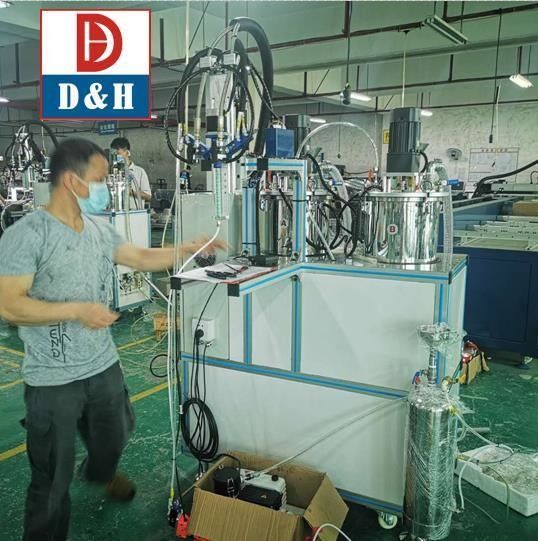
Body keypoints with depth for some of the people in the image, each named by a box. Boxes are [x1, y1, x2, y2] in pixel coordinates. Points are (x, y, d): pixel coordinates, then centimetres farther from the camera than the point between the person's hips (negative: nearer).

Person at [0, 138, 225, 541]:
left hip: (105, 364, 7)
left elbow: (141, 258, 14)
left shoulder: (99, 228, 4)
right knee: (53, 479, 5)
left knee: (113, 441, 30)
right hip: (53, 380, -7)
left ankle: (100, 473, 62)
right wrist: (77, 310, -25)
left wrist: (190, 249, 6)